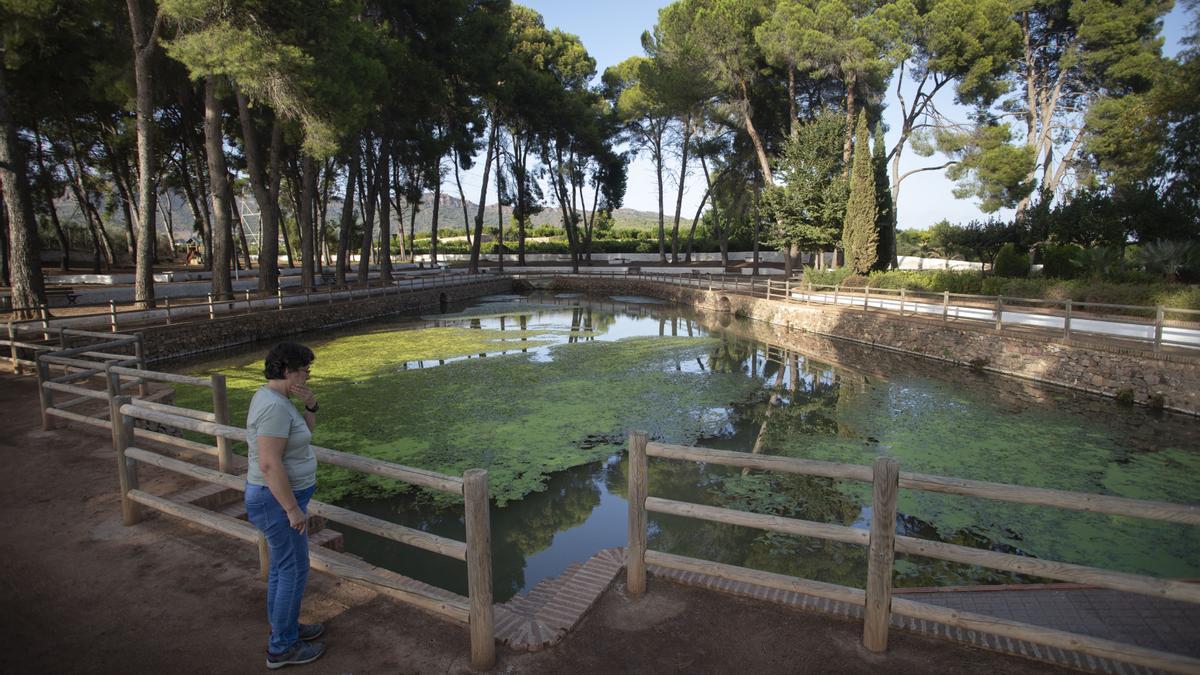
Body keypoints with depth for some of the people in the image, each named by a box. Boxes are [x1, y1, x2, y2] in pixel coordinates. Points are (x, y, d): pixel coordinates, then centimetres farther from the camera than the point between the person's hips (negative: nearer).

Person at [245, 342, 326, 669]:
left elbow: (305, 432, 15)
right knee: (294, 571, 3)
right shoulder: (275, 406, -25)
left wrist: (311, 406, -4)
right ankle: (282, 648, 17)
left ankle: (284, 628, 38)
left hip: (279, 498, 10)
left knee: (282, 566, 22)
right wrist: (293, 510, -24)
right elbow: (270, 464, -29)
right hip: (278, 501, -10)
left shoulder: (273, 397, 6)